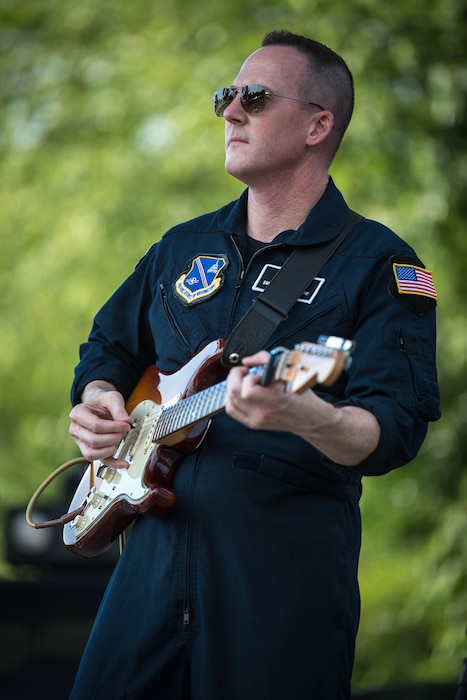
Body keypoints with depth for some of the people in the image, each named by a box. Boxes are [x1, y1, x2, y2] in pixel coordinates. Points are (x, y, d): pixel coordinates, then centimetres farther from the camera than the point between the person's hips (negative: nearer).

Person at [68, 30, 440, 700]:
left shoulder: (379, 263, -3)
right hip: (155, 549, 5)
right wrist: (99, 398, 5)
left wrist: (308, 417, -35)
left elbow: (395, 431, -14)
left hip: (289, 567, -5)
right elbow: (110, 347, 29)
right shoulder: (182, 247, 16)